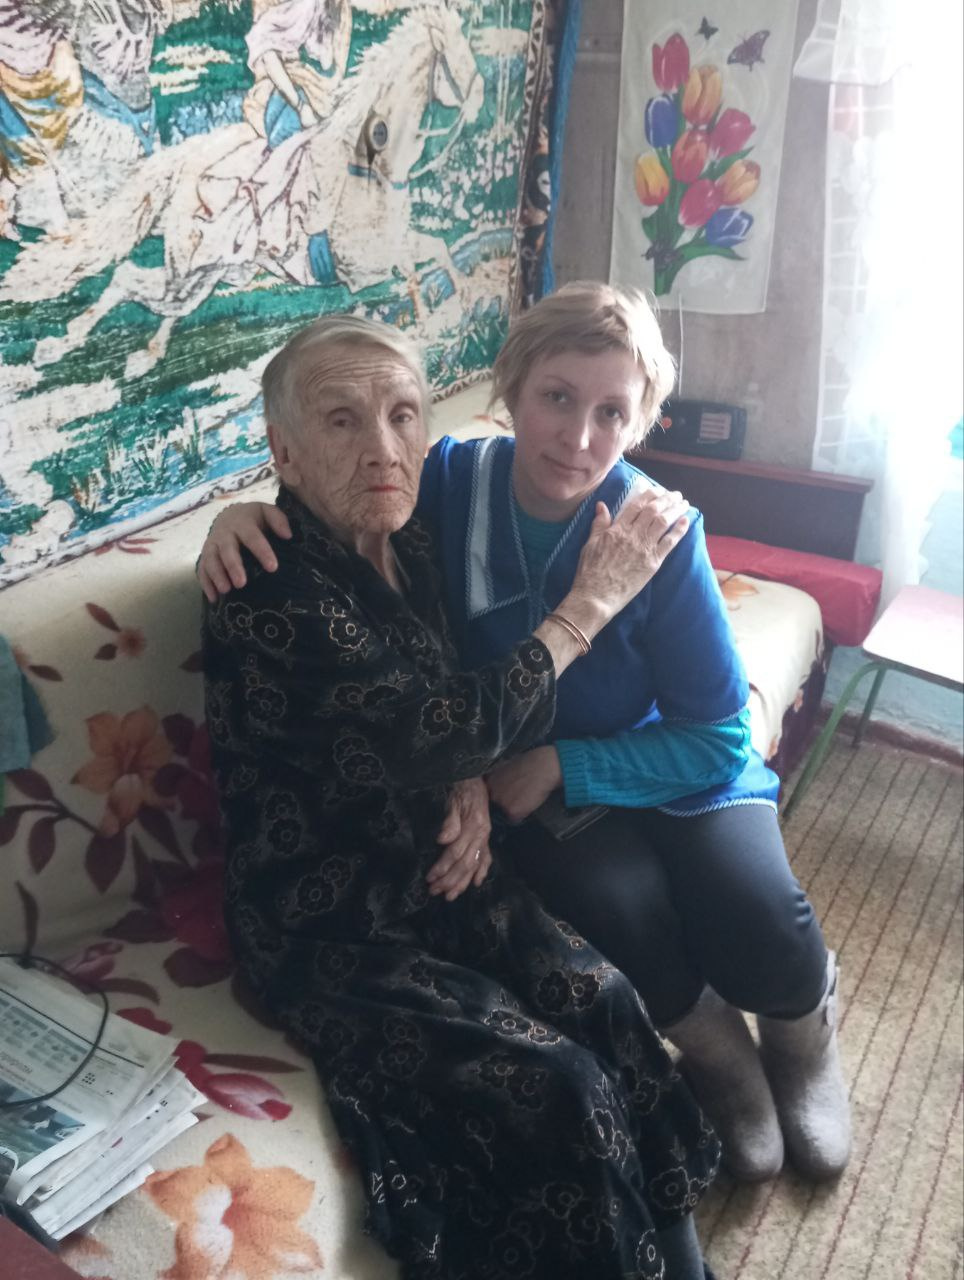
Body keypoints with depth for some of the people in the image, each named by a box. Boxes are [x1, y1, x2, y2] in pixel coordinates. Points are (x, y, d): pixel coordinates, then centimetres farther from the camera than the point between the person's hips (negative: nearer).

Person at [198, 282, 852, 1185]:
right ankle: (714, 1052, 7)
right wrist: (245, 514, -19)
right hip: (532, 782, 1)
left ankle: (801, 1022, 17)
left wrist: (562, 765, -24)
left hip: (676, 771, 0)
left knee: (761, 939, -24)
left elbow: (717, 739, -14)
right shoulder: (454, 482, -15)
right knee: (620, 901, -29)